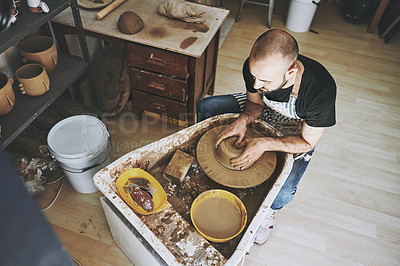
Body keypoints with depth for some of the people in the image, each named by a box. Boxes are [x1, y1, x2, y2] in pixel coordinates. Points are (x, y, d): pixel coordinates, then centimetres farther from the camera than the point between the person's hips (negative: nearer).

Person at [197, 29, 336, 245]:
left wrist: (265, 144, -37)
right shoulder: (255, 66, -29)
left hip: (296, 129, -4)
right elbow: (255, 102, -8)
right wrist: (243, 120, -30)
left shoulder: (321, 89, -41)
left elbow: (307, 142, -25)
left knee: (283, 192, -25)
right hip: (264, 109, 4)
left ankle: (269, 210, 16)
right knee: (206, 106, -6)